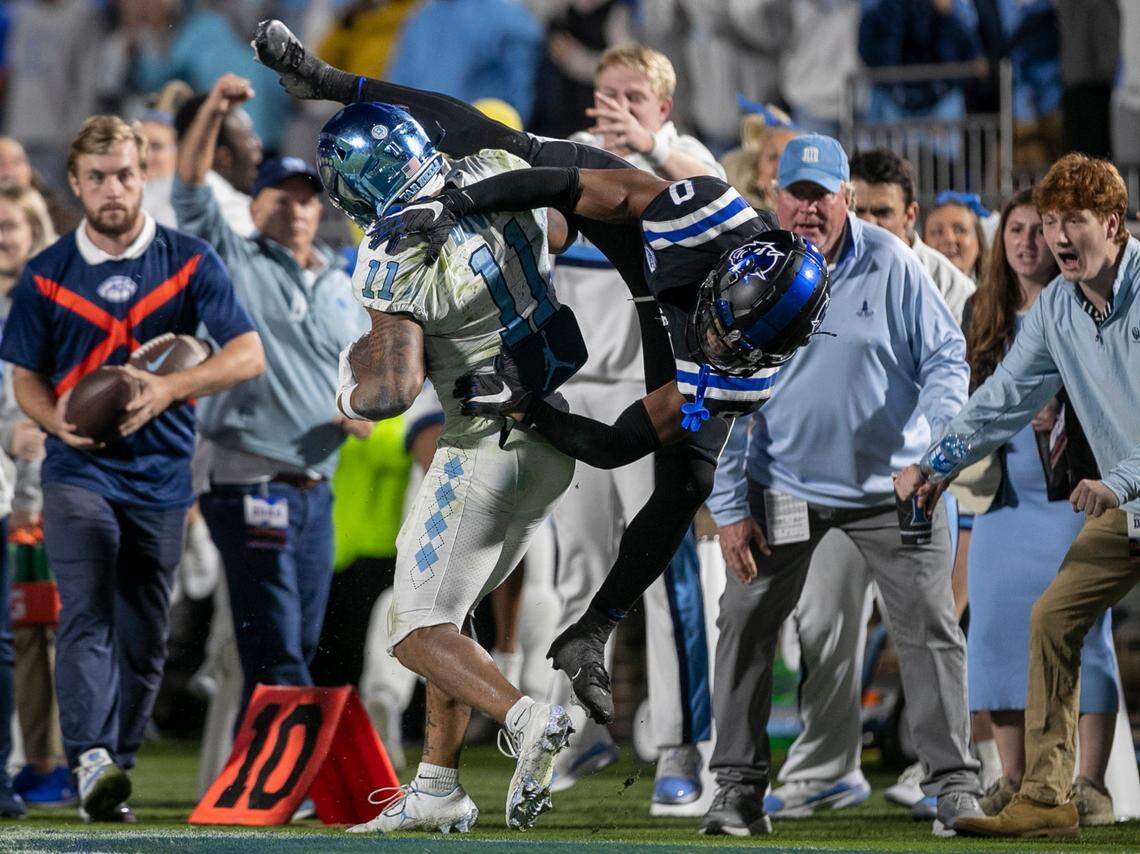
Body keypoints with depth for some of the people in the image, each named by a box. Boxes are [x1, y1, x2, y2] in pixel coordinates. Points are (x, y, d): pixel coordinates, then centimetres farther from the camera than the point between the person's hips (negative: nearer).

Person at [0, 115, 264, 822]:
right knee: (86, 616, -20)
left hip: (161, 473, 1)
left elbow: (248, 355, -8)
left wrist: (169, 388, -24)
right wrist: (58, 420, -12)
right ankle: (92, 759, -33)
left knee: (144, 638, 6)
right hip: (80, 468, -1)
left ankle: (118, 769, 19)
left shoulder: (190, 262, 1)